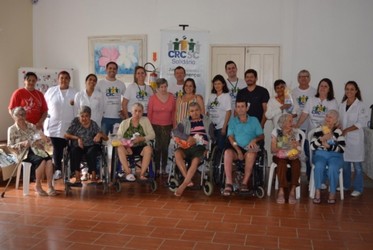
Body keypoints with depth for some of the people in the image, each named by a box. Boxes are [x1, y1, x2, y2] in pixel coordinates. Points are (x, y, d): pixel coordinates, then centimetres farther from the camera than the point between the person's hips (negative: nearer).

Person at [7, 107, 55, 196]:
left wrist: (43, 138, -12)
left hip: (36, 150, 4)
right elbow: (10, 147, 0)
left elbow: (42, 137, 13)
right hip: (24, 153, -4)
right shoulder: (12, 129, 5)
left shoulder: (31, 126, 16)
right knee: (41, 161, -33)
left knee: (49, 159, -30)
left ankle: (50, 186, -25)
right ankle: (37, 186, -15)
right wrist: (22, 144, -16)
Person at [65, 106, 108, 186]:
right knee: (74, 152, -31)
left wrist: (100, 134, -23)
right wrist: (77, 138, -13)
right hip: (78, 146, 1)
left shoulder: (93, 124, 1)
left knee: (90, 153, -33)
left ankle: (93, 178, -27)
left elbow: (106, 138, -1)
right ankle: (77, 179, -31)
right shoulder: (75, 122, 3)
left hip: (91, 146, -1)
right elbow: (66, 135, 0)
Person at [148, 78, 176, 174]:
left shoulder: (171, 97, 2)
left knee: (165, 148, 7)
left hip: (167, 126, 2)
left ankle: (163, 168, 17)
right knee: (157, 148, 0)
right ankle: (156, 168, 10)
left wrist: (174, 125, 5)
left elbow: (173, 112, 6)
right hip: (155, 126, -2)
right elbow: (149, 113, -1)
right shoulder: (152, 98, -3)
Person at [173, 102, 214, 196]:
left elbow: (211, 137, 14)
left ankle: (183, 185, -31)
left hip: (201, 146, -2)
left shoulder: (207, 121, 17)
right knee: (177, 153, -31)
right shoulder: (185, 122, 17)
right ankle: (189, 180, -28)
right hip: (188, 146, 2)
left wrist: (208, 149, -2)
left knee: (195, 160, -34)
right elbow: (175, 131, 1)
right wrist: (188, 137, -14)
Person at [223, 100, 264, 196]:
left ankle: (245, 183, -31)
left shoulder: (254, 120, 17)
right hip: (236, 148, 1)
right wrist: (238, 150, -11)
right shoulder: (232, 121, 17)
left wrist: (255, 140, -14)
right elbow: (230, 137, 4)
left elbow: (262, 136, 10)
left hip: (249, 149, 0)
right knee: (227, 152, -34)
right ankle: (229, 183, -37)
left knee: (251, 154, -36)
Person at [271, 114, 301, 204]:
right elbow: (273, 149, -4)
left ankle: (292, 191, -29)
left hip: (292, 156, 2)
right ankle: (281, 191, -33)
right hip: (279, 156, -2)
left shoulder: (295, 133, 10)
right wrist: (286, 151, -18)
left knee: (297, 163, -32)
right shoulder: (276, 131, 3)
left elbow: (298, 150, 5)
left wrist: (296, 153, -19)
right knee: (282, 163, -36)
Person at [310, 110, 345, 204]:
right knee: (319, 166, -32)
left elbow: (342, 148, -7)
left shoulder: (338, 132, 1)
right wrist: (322, 139, -17)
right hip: (320, 154, 1)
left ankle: (332, 193, -15)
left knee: (332, 168, -32)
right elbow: (312, 146, -2)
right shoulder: (319, 129, 5)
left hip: (335, 156, -1)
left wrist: (328, 146, -19)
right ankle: (317, 192, -19)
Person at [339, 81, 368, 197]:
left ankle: (358, 188, 9)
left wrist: (346, 130, -16)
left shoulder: (361, 105, -6)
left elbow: (361, 123, -12)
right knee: (344, 163, 11)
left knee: (357, 165, -1)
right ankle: (345, 184, 26)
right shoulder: (342, 105, 10)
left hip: (355, 138, -5)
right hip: (343, 138, 5)